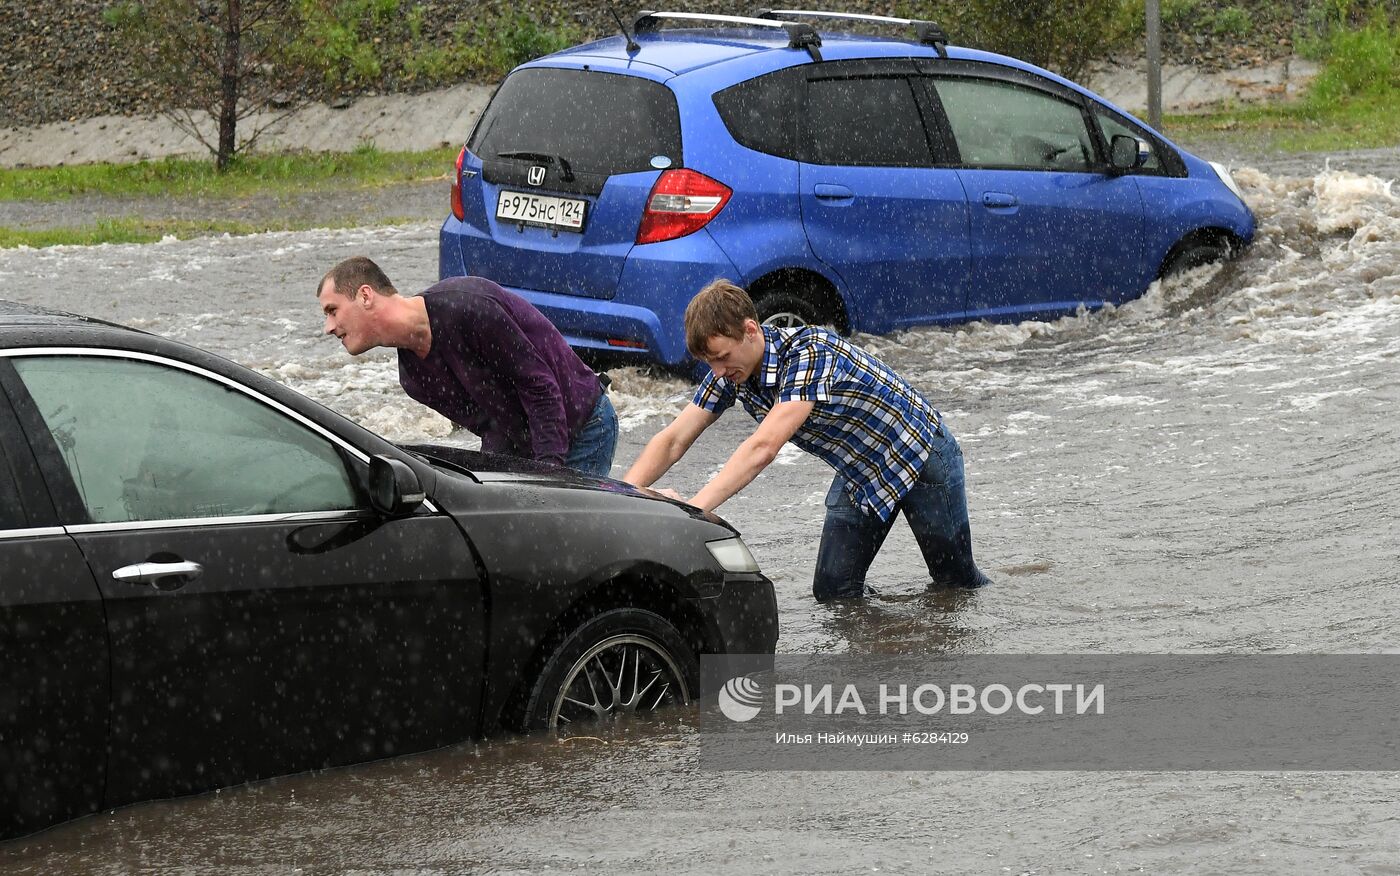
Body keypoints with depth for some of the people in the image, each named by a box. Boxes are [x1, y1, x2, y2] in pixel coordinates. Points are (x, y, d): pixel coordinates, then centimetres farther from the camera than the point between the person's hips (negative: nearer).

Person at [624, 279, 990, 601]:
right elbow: (672, 441, -12)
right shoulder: (730, 371, -13)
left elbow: (763, 449, -46)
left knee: (956, 582, 9)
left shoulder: (811, 352, -37)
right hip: (860, 475, 6)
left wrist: (693, 508, -53)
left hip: (921, 457, -6)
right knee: (833, 592, -2)